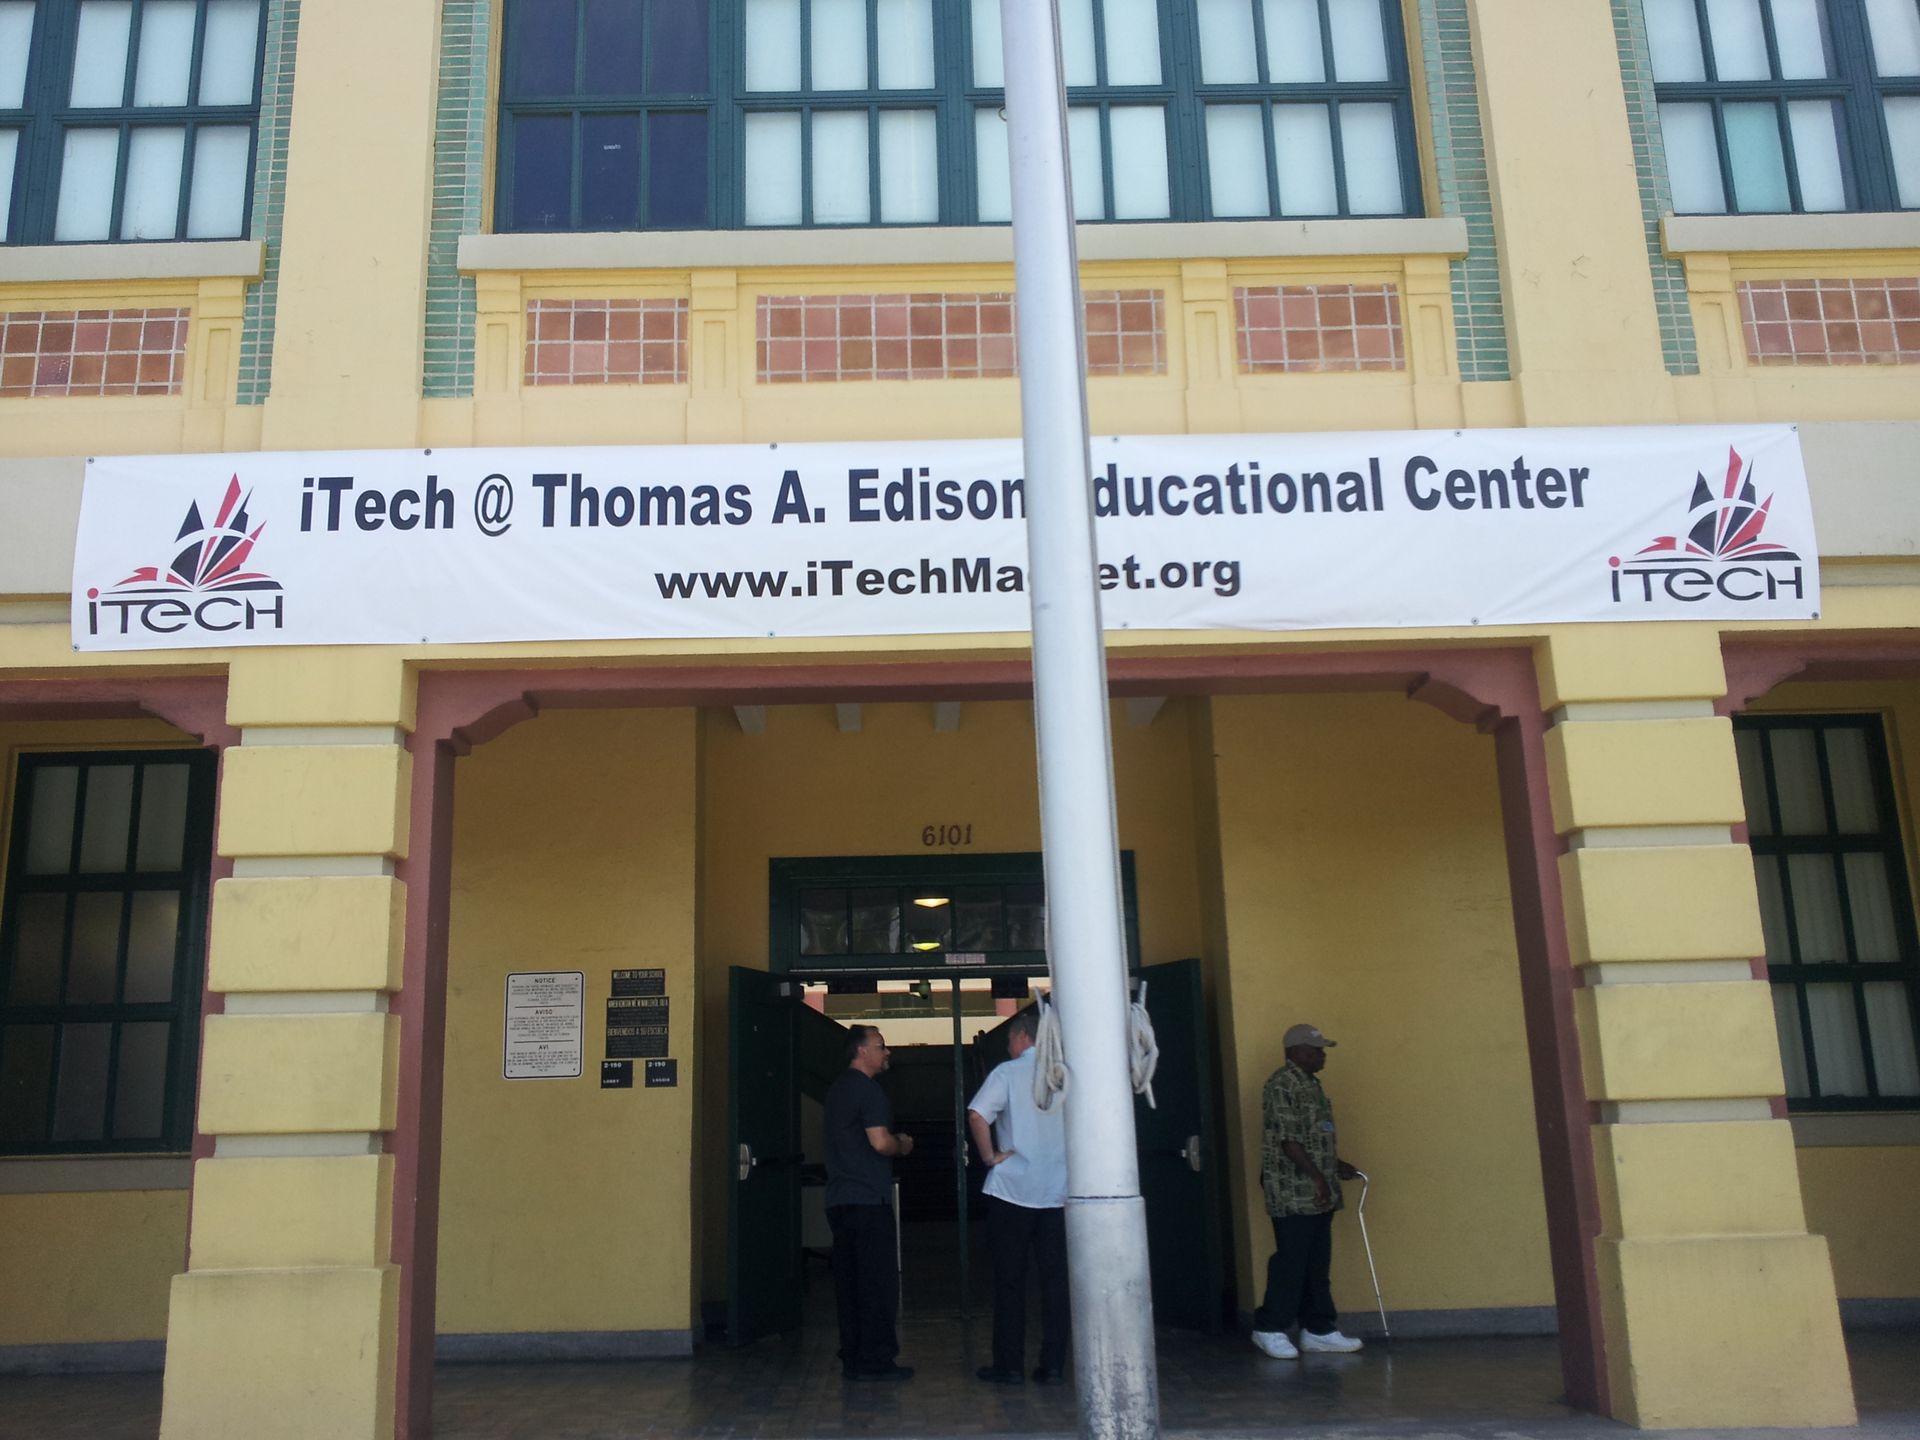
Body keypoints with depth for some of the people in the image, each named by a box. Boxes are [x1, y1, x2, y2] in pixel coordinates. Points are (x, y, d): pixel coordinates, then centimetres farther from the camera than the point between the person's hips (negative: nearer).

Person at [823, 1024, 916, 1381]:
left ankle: (852, 1358, 14)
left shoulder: (837, 1088, 18)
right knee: (878, 1282, -3)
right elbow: (880, 1142, -20)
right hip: (869, 1200, -9)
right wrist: (903, 1145, 0)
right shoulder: (868, 1089, -12)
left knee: (848, 1281, 10)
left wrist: (893, 1141, 20)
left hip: (838, 1200, 9)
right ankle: (875, 1360, -2)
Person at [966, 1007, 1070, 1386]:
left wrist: (991, 1156, -7)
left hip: (1012, 1191, -3)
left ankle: (1009, 1365, 8)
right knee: (1055, 1280, 6)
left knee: (1010, 1280, 5)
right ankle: (1053, 1366, 7)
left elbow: (977, 1115, -19)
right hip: (1059, 1192, 3)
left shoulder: (1009, 1072, -5)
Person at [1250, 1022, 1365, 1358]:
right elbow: (1288, 1141, -20)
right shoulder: (1282, 1085, -15)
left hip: (1318, 1194, 10)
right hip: (1293, 1194, -10)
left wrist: (1336, 1167, 17)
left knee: (1318, 1264, 12)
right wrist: (1318, 1177, -21)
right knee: (1291, 1261, -4)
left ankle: (1318, 1330, 18)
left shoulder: (1310, 1084, 17)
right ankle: (1269, 1329, 6)